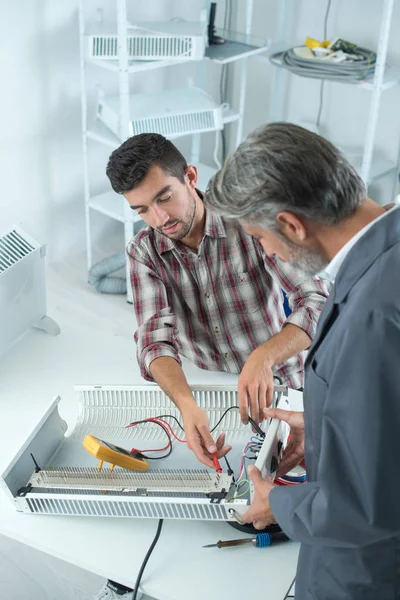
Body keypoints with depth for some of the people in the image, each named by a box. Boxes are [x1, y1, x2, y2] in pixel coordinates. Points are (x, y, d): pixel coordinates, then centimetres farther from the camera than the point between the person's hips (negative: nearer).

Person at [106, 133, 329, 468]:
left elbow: (320, 301, -21)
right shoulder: (144, 252, -5)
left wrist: (263, 358, -39)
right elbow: (156, 340, -16)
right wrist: (187, 404, -36)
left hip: (276, 389, -3)